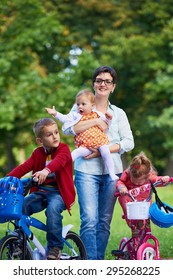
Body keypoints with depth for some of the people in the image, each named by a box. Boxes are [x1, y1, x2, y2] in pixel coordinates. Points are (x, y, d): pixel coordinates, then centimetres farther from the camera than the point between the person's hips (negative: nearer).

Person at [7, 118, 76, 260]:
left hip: (59, 192, -5)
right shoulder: (38, 153, 11)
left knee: (53, 208, -35)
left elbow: (59, 161, -27)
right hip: (41, 192, 5)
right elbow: (24, 167, 1)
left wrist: (46, 170, -49)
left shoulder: (63, 149, -4)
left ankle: (55, 247, -24)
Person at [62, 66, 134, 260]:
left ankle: (99, 260, 12)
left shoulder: (118, 113, 15)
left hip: (112, 171, 3)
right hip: (87, 171, -3)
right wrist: (96, 121, -12)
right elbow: (67, 129, -8)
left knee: (105, 221, 4)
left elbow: (128, 142, 4)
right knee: (89, 220, -14)